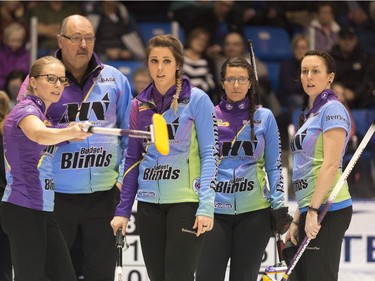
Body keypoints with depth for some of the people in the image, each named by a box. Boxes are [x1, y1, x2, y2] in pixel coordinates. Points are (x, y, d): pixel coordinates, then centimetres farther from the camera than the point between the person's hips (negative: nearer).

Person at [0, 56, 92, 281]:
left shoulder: (45, 116, 16)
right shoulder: (26, 110, -12)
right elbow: (39, 135, -37)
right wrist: (71, 132, -56)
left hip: (43, 210, 10)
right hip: (23, 209, -9)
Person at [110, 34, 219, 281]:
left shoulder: (197, 99, -4)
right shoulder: (140, 105, 10)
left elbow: (210, 154, -7)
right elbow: (133, 160, 15)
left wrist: (206, 205, -16)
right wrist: (123, 211, 11)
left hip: (185, 202, -5)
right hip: (149, 203, 5)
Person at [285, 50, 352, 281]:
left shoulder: (332, 109, -6)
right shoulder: (310, 114, 21)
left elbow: (331, 165, -16)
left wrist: (313, 210, -20)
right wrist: (297, 220, 18)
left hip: (328, 210, -9)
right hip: (310, 210, 9)